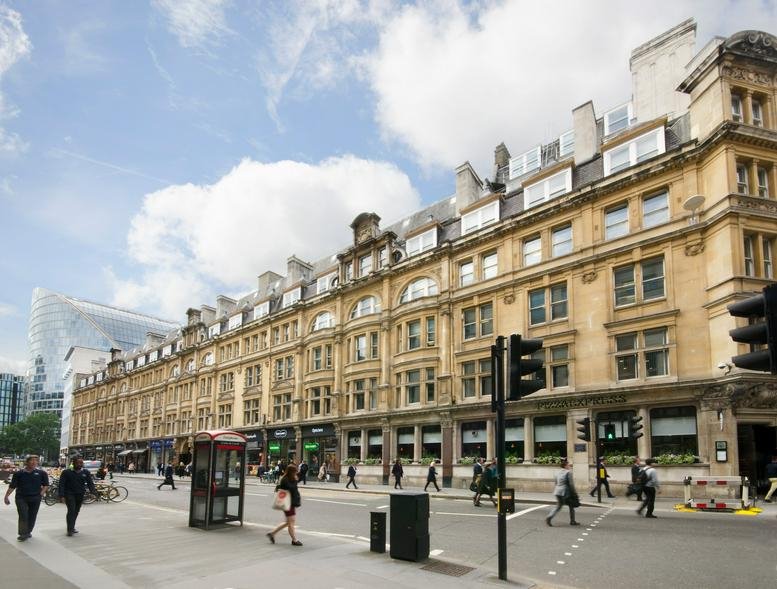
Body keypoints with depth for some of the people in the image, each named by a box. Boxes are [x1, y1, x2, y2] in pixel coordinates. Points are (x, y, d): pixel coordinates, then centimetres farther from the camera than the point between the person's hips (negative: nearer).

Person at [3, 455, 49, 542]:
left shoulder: (41, 473, 3)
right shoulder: (19, 473, 0)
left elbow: (46, 485, 11)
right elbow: (12, 486, 3)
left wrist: (42, 493, 0)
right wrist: (6, 496, -3)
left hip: (35, 498, 1)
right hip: (21, 498, -1)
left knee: (32, 516, 7)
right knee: (23, 516, -9)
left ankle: (28, 532, 22)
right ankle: (23, 534, -2)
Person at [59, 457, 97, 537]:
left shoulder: (86, 473, 5)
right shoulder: (67, 472, -4)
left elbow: (90, 483, 2)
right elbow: (62, 484, -6)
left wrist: (93, 490, -16)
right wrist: (62, 496, -16)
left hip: (80, 495, 4)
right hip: (69, 494, -4)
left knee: (76, 512, 12)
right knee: (71, 510, -16)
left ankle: (72, 527, 28)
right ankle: (70, 529, -13)